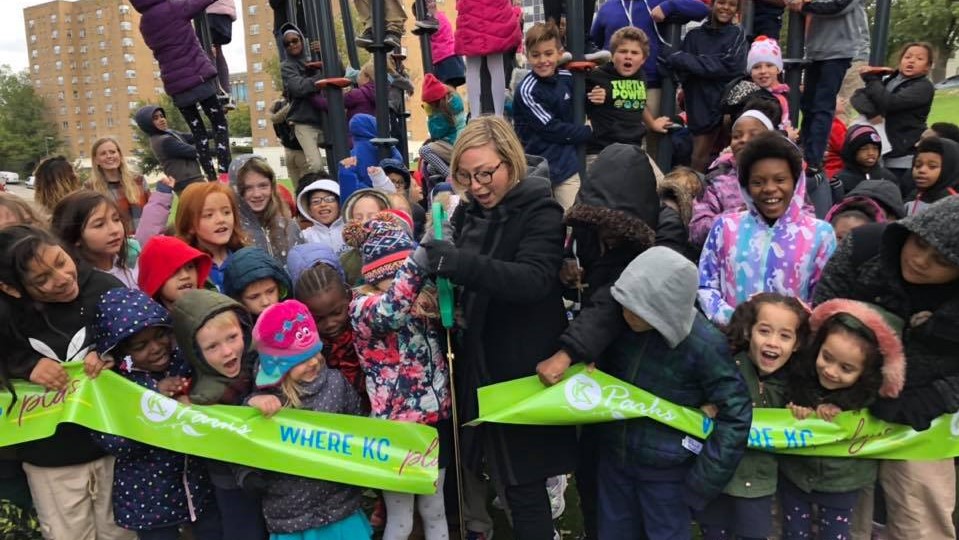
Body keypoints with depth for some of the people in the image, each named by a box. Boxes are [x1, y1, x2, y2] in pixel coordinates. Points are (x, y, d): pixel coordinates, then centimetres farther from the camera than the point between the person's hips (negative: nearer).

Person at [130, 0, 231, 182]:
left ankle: (212, 178, 5)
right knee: (219, 124, 2)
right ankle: (224, 172, -14)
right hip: (198, 77, -5)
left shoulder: (144, 25, 12)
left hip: (176, 85, 5)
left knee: (198, 132, 10)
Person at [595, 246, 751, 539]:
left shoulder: (704, 345, -26)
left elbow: (736, 414, -17)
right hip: (614, 456, 5)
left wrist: (703, 480, -14)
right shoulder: (622, 322, -12)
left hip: (666, 470, -5)